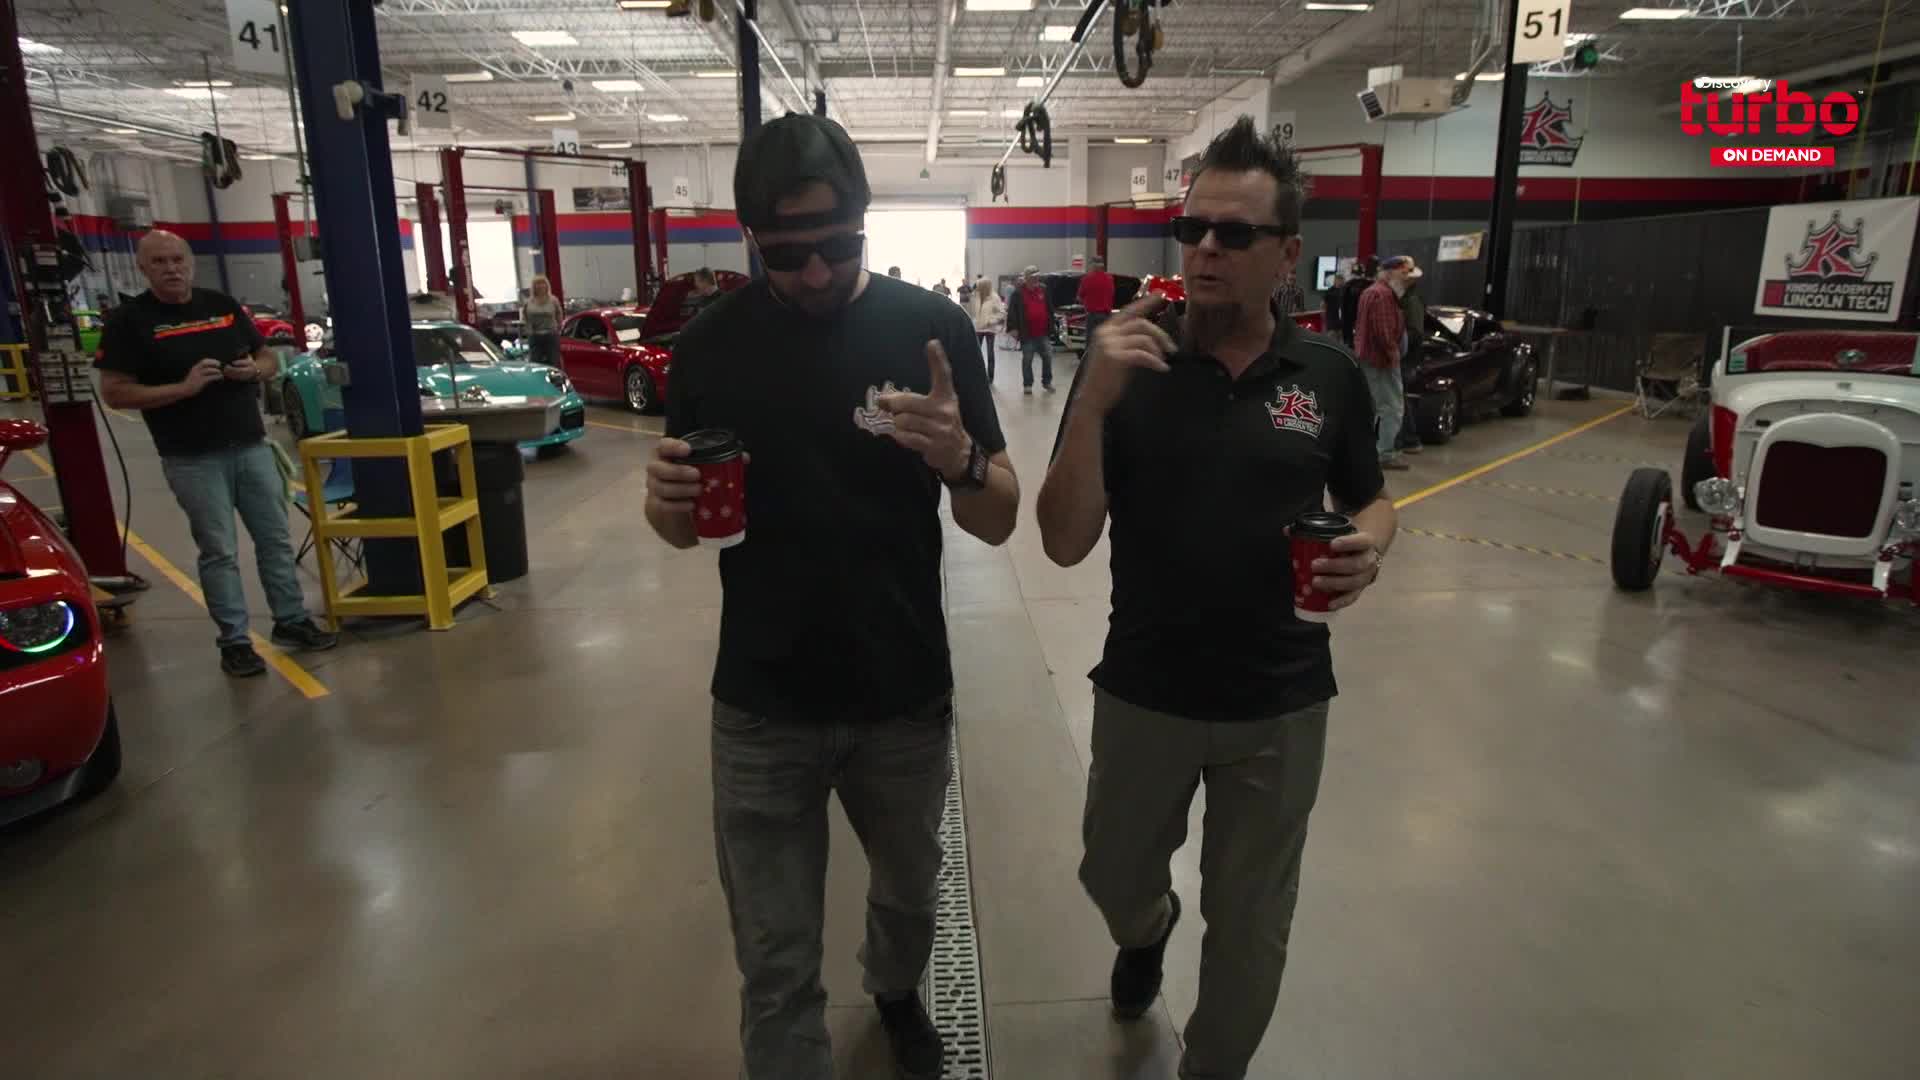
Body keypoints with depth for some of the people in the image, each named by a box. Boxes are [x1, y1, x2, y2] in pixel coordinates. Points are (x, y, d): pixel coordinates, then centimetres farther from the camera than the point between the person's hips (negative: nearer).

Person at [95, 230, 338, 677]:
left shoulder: (223, 305, 8)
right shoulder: (130, 319, -5)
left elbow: (270, 359, 16)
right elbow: (114, 392, -9)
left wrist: (254, 369, -8)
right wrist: (183, 388, -21)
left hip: (252, 446, 5)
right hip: (193, 459, -4)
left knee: (275, 539, 10)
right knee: (219, 552, 1)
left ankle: (291, 621, 22)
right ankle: (235, 641, 10)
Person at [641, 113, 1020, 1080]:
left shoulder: (931, 327, -8)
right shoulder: (711, 343, -4)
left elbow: (999, 522, -8)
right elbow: (685, 528, 5)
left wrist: (960, 458, -30)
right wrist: (667, 503, -19)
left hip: (905, 696, 1)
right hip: (760, 706, 0)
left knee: (909, 891, 27)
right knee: (775, 970, 10)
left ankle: (893, 989, 59)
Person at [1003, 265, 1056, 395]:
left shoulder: (1044, 289, 8)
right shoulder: (1018, 293, -5)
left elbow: (1050, 309, 15)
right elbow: (1012, 311, -7)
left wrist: (1051, 325, 13)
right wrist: (1012, 328, -13)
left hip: (1043, 332, 4)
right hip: (1027, 333, -4)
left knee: (1048, 357, 5)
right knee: (1027, 359, 4)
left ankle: (1047, 382, 20)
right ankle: (1027, 384, 13)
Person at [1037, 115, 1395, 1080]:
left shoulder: (1330, 374, -5)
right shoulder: (1126, 365, -10)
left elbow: (1369, 499, 11)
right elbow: (1064, 543, -15)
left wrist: (1370, 546, -13)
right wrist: (1094, 397, -28)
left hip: (1281, 701, 1)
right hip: (1142, 692, 0)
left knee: (1250, 927, 18)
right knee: (1114, 879, 23)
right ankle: (1147, 931, 60)